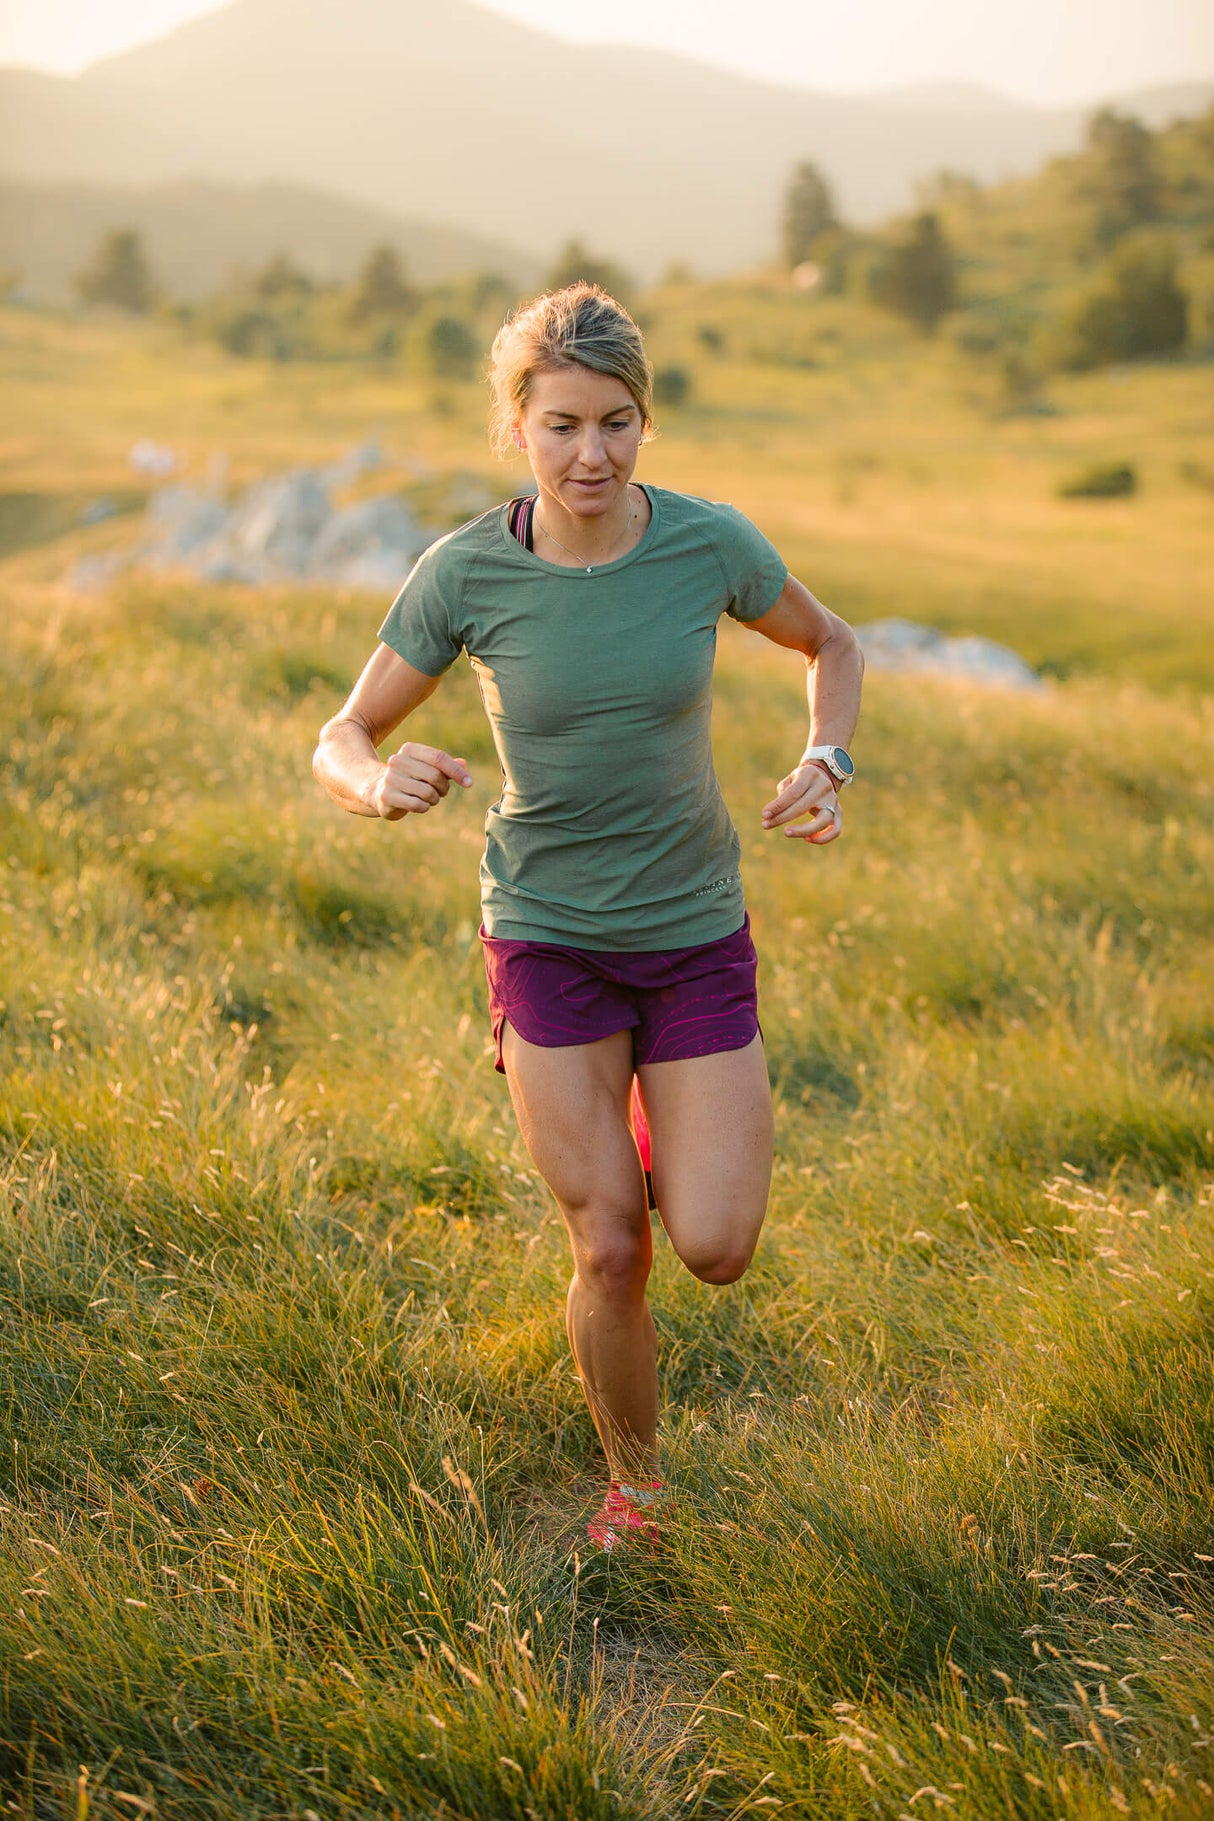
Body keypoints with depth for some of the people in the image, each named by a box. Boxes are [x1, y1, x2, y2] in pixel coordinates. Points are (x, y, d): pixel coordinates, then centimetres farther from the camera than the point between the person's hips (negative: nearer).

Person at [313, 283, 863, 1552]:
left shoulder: (709, 543, -12)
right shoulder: (465, 573, -14)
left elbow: (833, 648, 7)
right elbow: (340, 744, -5)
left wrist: (824, 766, -12)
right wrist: (383, 784, -29)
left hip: (697, 937, 1)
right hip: (547, 937, -1)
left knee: (715, 1251, -7)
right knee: (611, 1251, -2)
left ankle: (674, 1125, 27)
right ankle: (635, 1485, 25)